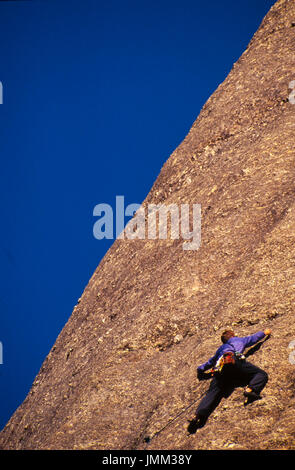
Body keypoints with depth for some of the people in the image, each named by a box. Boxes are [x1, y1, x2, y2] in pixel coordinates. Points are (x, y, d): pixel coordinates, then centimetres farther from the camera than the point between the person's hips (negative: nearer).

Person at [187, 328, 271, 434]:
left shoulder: (220, 349, 43)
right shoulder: (239, 340, 36)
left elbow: (210, 362, 54)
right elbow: (253, 338, 53)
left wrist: (201, 370, 72)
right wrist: (265, 333, 71)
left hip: (220, 369, 3)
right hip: (234, 360, -3)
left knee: (212, 394, -5)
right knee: (261, 374, 0)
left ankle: (199, 415, -27)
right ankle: (250, 390, -29)